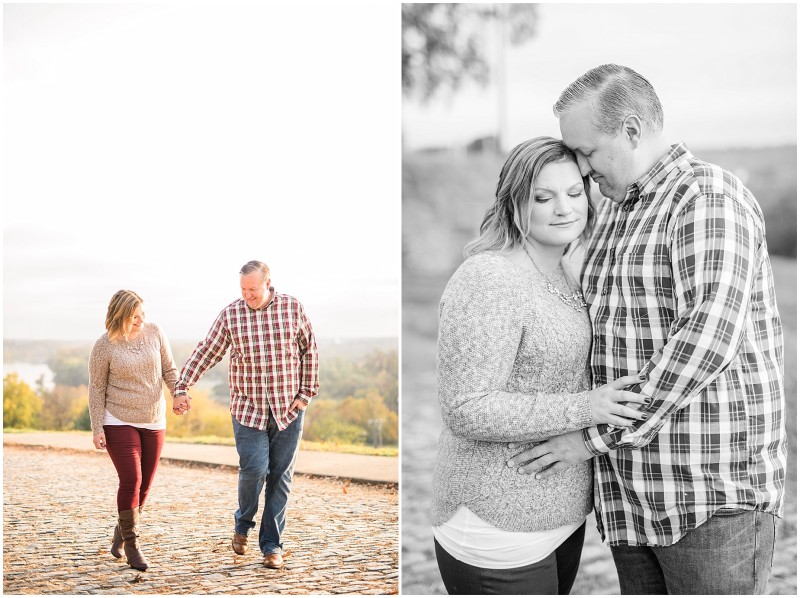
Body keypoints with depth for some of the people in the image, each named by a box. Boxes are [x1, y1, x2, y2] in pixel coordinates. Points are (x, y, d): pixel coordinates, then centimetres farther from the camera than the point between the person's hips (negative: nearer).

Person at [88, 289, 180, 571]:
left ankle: (122, 531, 32)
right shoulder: (104, 346, -10)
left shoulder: (154, 333, -2)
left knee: (144, 484, 8)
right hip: (119, 422, -4)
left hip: (153, 421, 4)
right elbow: (96, 389, -4)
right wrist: (97, 428, -9)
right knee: (131, 481, -13)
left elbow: (169, 370, 4)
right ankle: (131, 543, 2)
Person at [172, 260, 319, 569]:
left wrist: (307, 392, 3)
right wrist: (182, 387, -5)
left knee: (280, 477, 3)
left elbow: (309, 351, 9)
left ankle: (272, 544, 13)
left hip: (288, 409, 1)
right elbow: (205, 352, 3)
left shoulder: (293, 308, 0)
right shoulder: (230, 315, -1)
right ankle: (242, 525, 15)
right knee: (254, 469, -14)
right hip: (248, 410, -1)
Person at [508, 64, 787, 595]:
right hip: (635, 492, 8)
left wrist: (598, 435, -19)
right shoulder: (615, 212, 16)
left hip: (715, 491, -8)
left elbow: (709, 337, -22)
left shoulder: (709, 197, -11)